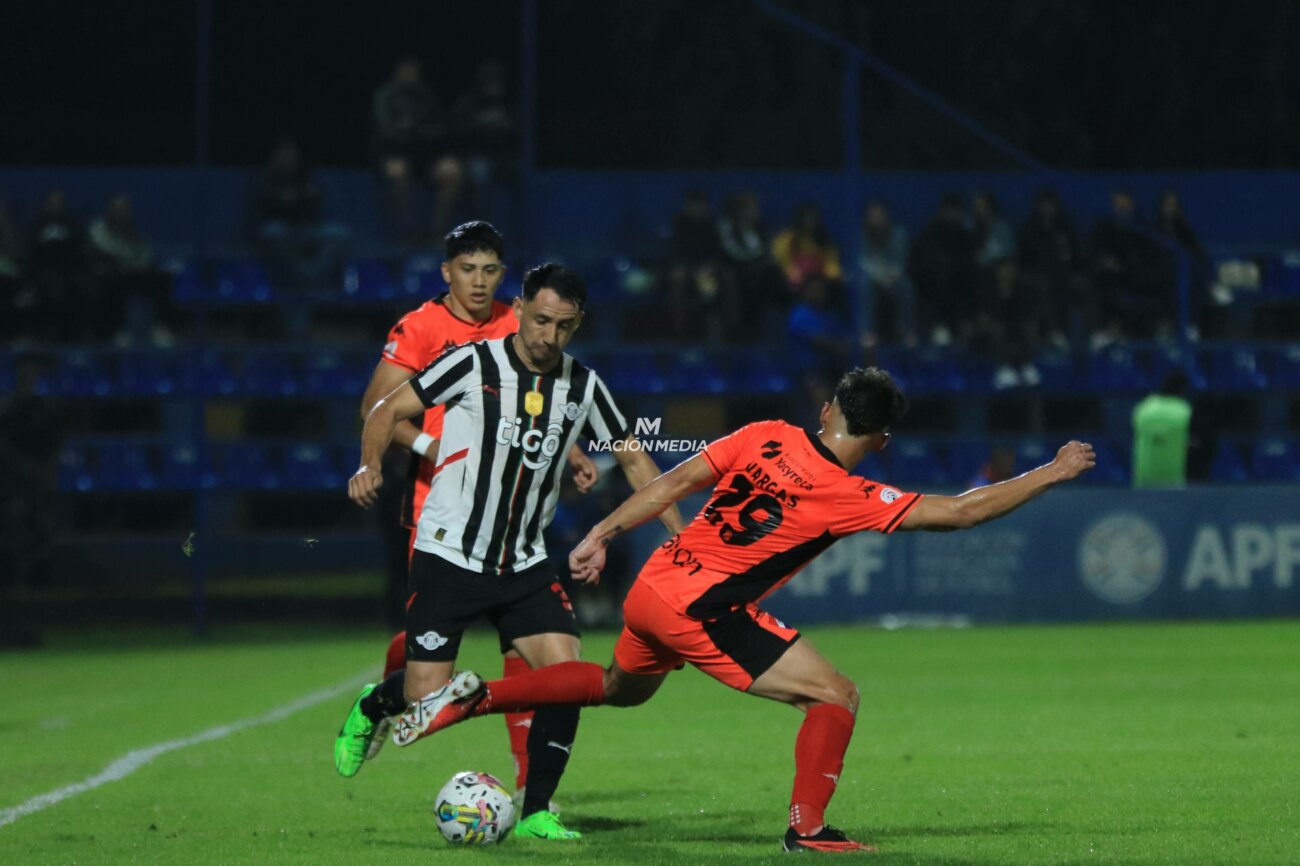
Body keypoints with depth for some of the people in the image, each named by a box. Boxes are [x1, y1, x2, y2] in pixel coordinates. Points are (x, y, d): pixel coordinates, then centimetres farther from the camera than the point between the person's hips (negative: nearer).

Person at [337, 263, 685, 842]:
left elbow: (632, 457, 14)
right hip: (449, 556, -4)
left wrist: (680, 534, 5)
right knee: (426, 698, -7)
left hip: (525, 565, 4)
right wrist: (370, 465, -22)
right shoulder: (474, 365, -9)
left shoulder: (583, 387, 4)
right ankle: (372, 708, 31)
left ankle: (535, 812, -2)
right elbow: (389, 409, -3)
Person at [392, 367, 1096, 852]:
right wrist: (1050, 474, -2)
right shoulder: (851, 498, -13)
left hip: (652, 587, 7)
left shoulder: (767, 438, 2)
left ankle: (476, 697, 29)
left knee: (622, 687, 34)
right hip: (701, 611, -7)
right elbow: (962, 510, -12)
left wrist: (603, 535, 11)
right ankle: (807, 829, -1)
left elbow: (676, 481, 3)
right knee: (836, 696, -2)